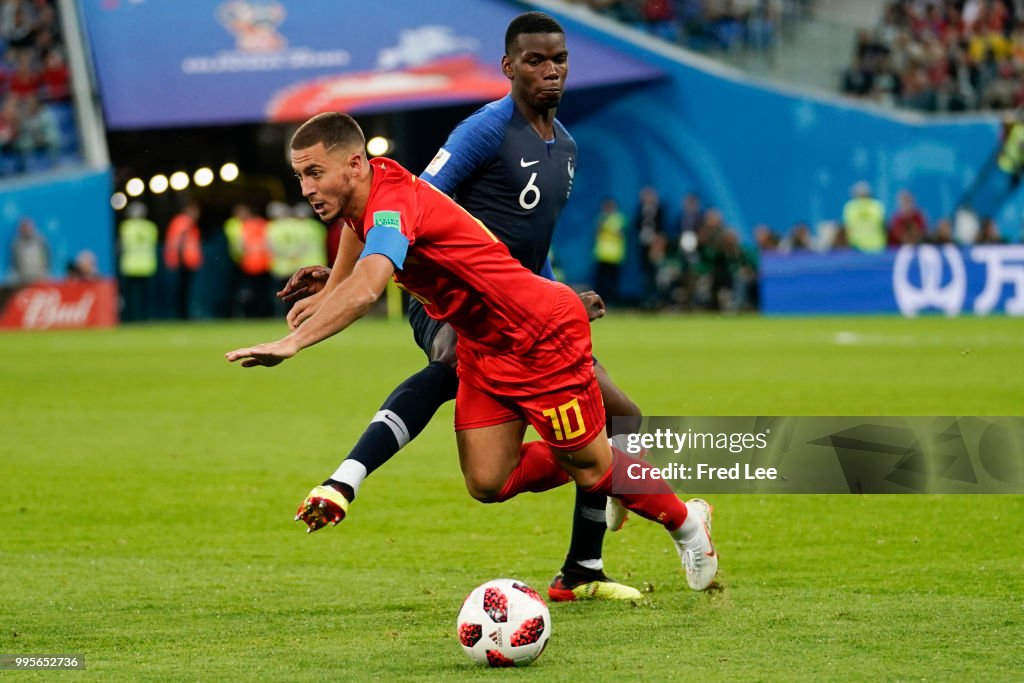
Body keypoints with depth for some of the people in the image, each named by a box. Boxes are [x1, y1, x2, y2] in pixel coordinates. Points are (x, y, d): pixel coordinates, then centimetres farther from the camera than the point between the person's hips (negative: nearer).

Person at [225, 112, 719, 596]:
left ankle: (685, 522, 31)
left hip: (543, 332, -9)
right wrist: (324, 295, 21)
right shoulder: (360, 196, -3)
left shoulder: (392, 203, -31)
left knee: (589, 467, 4)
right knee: (488, 484, 2)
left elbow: (365, 291, -50)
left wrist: (291, 343, -56)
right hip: (481, 345, 9)